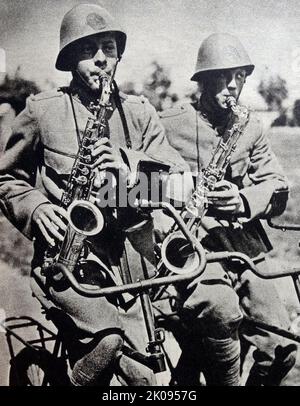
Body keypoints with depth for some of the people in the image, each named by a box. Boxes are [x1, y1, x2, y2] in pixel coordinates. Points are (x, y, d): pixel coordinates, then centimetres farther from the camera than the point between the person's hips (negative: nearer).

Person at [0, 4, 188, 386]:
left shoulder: (140, 113, 10)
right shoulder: (41, 110, 3)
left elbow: (178, 177, 2)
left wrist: (129, 165, -16)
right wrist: (35, 207, -8)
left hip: (128, 254, 3)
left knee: (145, 374, 1)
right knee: (107, 338, -26)